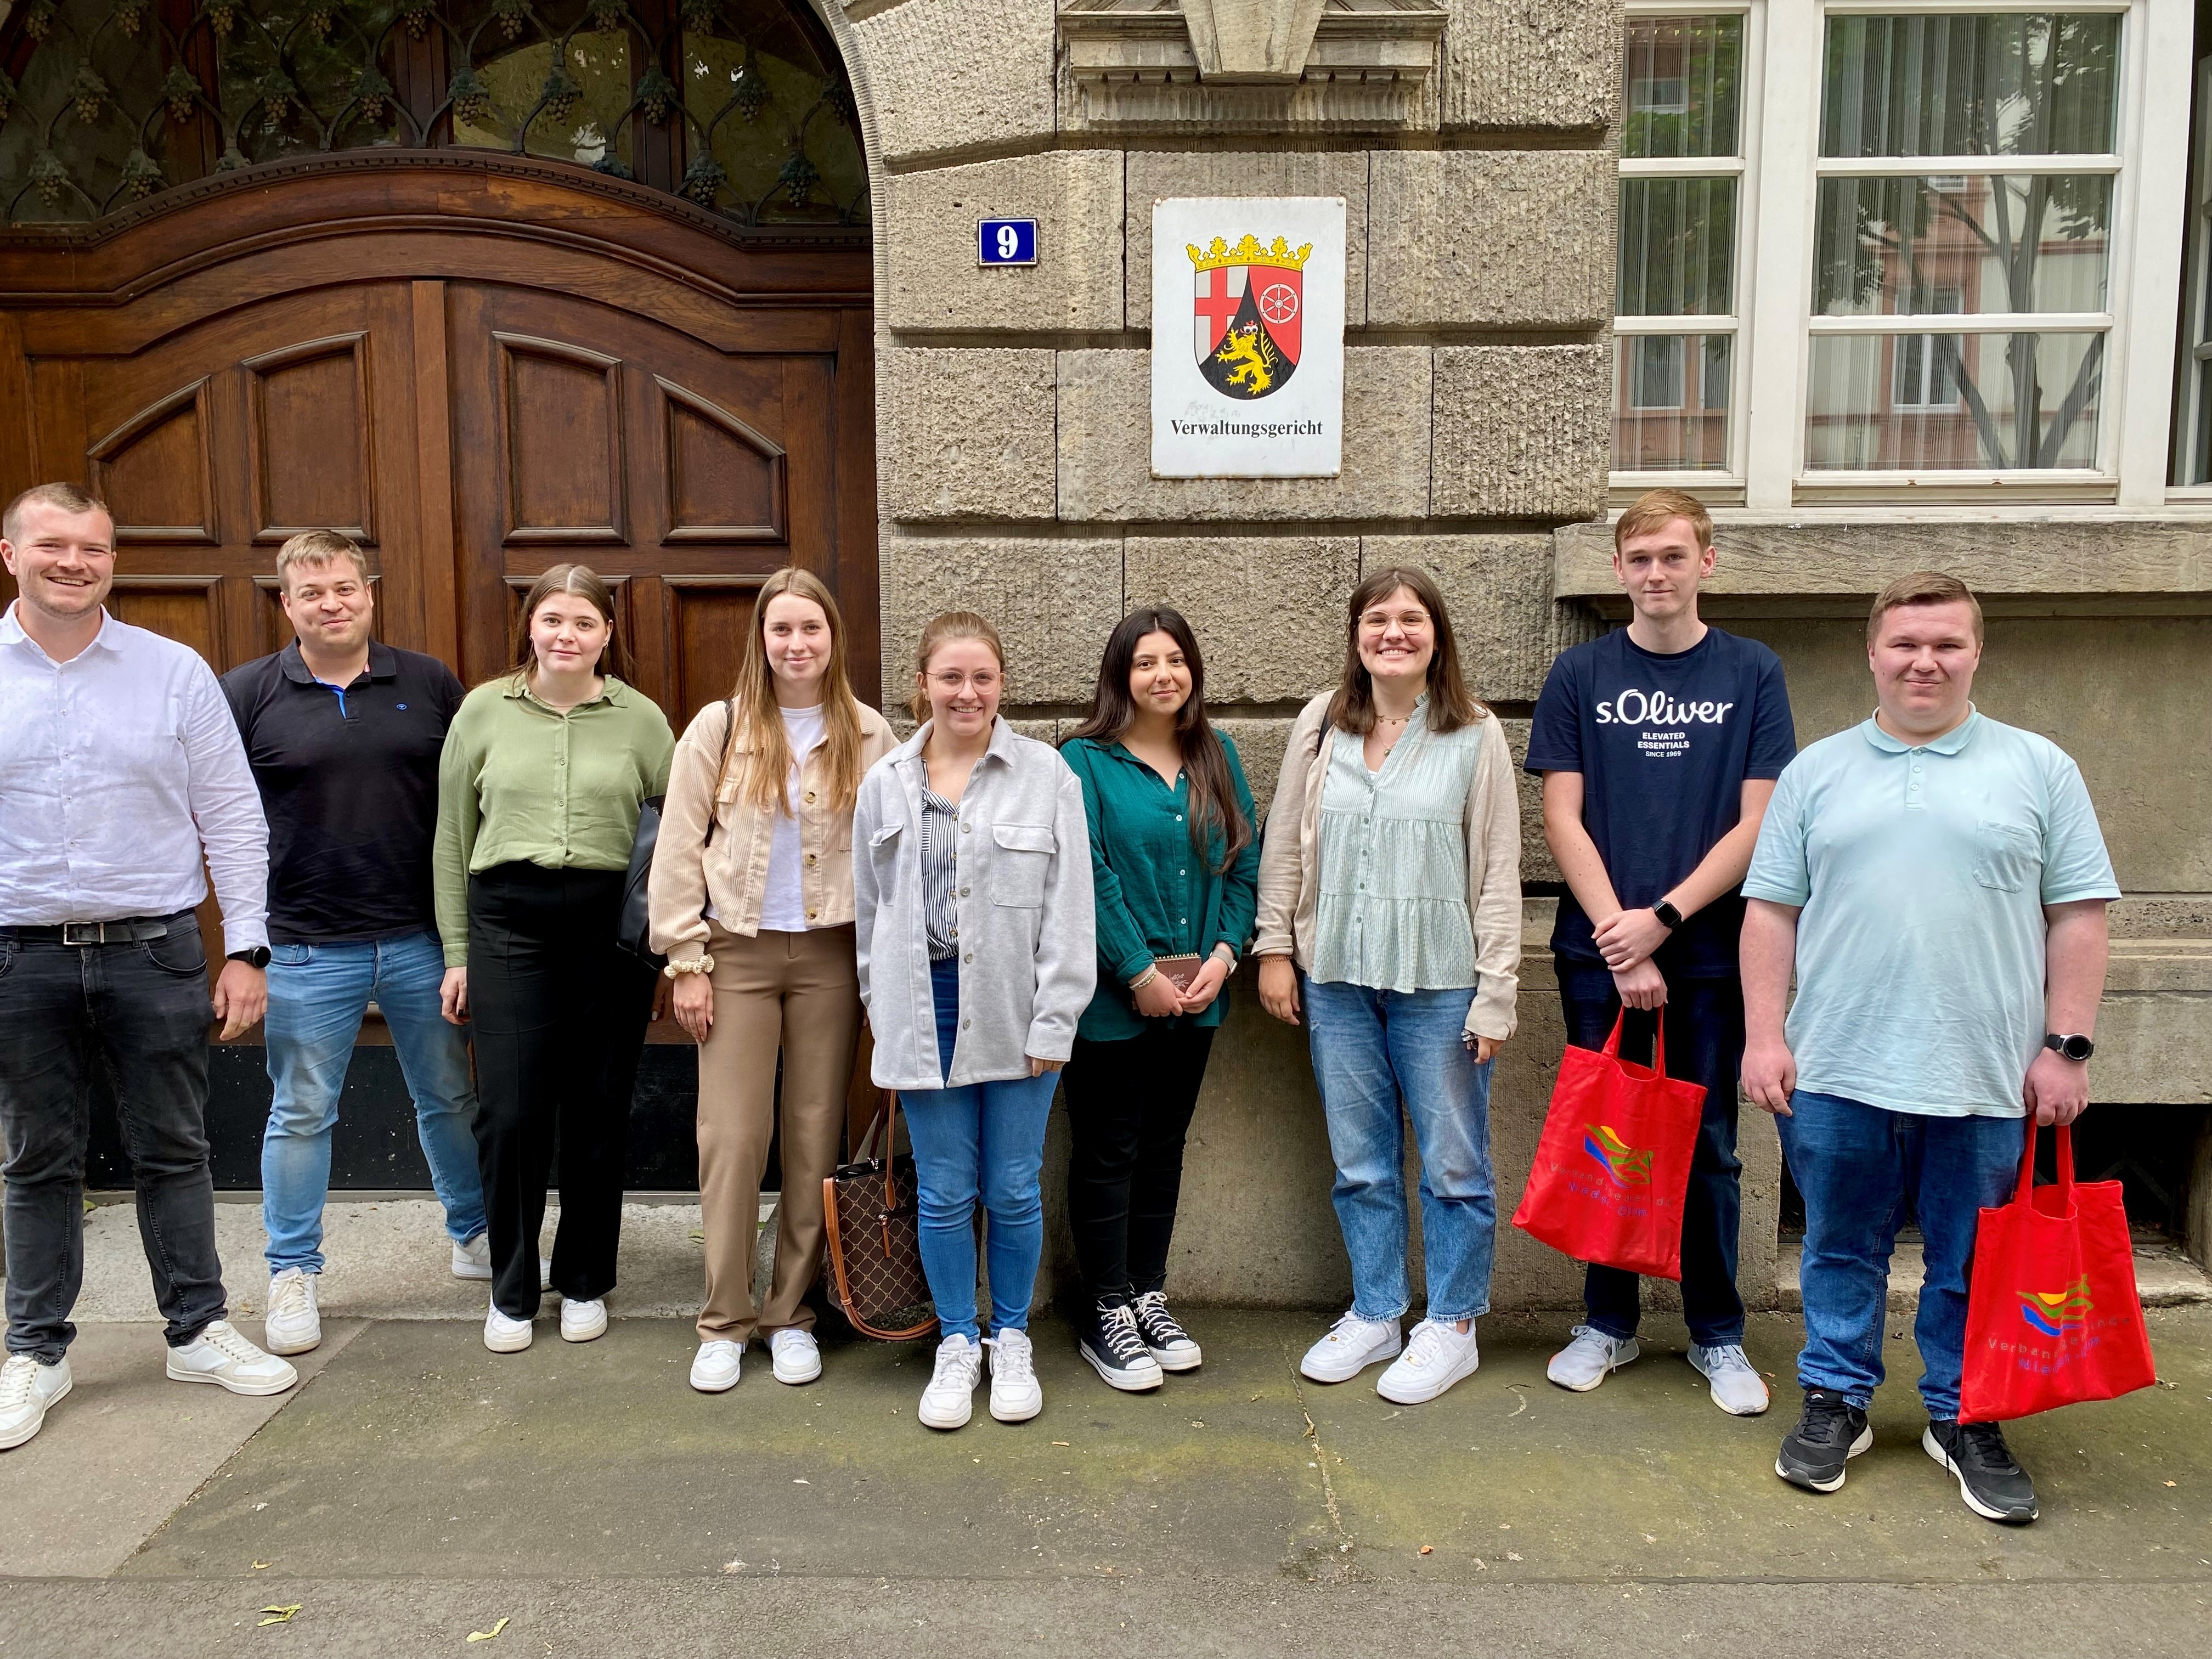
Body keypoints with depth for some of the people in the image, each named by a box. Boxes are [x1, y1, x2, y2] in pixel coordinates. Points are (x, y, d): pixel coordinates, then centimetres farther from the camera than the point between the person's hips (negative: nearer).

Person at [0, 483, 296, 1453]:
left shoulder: (175, 673, 1)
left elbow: (232, 820, 1)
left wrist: (245, 951, -3)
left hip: (154, 953, 0)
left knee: (172, 1152, 9)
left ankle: (198, 1329, 23)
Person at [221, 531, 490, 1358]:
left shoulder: (429, 683, 4)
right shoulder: (248, 693, 0)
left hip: (423, 938, 2)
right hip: (308, 947, -1)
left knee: (451, 1097, 13)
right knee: (301, 1114, 8)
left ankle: (476, 1236, 30)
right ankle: (293, 1275, 22)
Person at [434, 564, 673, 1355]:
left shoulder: (641, 718, 4)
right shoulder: (485, 709, 5)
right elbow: (452, 835, 9)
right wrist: (456, 951, 7)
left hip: (610, 927, 0)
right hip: (508, 924, 0)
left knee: (599, 1114, 7)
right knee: (510, 1114, 0)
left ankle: (585, 1282, 25)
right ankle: (512, 1291, 19)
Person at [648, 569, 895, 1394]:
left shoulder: (870, 735, 3)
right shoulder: (719, 728, 1)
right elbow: (679, 848, 0)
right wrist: (687, 962, -4)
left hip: (832, 955, 1)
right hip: (738, 952, 0)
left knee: (816, 1138, 6)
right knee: (731, 1138, -1)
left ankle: (794, 1314, 20)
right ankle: (724, 1323, 14)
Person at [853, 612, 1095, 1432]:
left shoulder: (1046, 774, -1)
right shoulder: (885, 784, 7)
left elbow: (1069, 906, -4)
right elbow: (869, 907, 11)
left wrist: (1053, 1021, -8)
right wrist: (884, 1014, 8)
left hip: (1014, 1009, -1)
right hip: (924, 1007, 2)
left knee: (1014, 1189, 7)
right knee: (944, 1192, 8)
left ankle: (1011, 1341, 28)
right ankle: (956, 1345, 26)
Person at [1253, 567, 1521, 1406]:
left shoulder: (1475, 737, -3)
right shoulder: (1320, 726, 5)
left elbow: (1499, 871, -4)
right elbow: (1283, 843, 9)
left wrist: (1495, 992, -7)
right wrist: (1275, 949, 5)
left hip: (1439, 982, -3)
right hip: (1336, 976, 3)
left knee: (1453, 1163, 6)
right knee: (1360, 1162, 14)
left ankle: (1451, 1327, 23)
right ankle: (1374, 1315, 29)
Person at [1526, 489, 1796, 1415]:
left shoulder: (1752, 674, 3)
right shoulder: (1580, 677, 4)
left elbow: (1757, 823, -2)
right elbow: (1563, 821, -1)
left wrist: (1663, 917, -11)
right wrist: (1621, 939, -10)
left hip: (1709, 950, 0)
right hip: (1598, 949, 1)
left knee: (1707, 1147, 8)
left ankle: (1717, 1336, 23)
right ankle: (1608, 1323, 23)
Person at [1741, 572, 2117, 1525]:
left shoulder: (2039, 769, 5)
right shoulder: (1817, 773, 7)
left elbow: (2078, 916, 3)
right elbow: (1772, 911, 5)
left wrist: (2067, 1045, -3)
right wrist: (1765, 1034, -2)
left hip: (1987, 1079, 0)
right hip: (1838, 1071, 1)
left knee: (1974, 1266, 11)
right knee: (1842, 1253, 12)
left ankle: (1964, 1420, 28)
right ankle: (1836, 1402, 27)